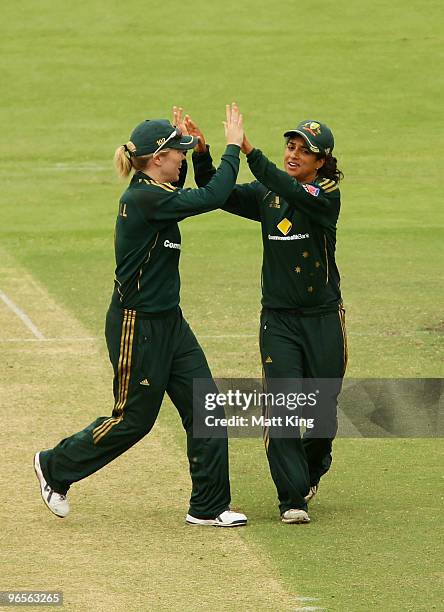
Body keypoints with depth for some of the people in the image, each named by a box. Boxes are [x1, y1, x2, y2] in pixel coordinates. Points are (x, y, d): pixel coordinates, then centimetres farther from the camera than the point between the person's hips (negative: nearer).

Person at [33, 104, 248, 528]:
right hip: (137, 328, -9)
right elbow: (213, 197, -27)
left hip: (169, 323, 9)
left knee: (205, 410, 5)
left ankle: (208, 508, 11)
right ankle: (55, 467, 26)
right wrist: (233, 146, -17)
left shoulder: (153, 193, 6)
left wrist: (183, 147, 16)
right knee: (133, 420, 5)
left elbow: (177, 195, 31)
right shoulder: (142, 199, -22)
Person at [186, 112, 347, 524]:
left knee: (323, 414, 5)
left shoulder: (326, 194, -8)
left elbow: (290, 191, -27)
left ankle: (311, 472, 35)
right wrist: (201, 153, -19)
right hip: (279, 319, 2)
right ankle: (292, 497, -6)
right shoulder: (266, 195, 5)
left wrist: (247, 150, -37)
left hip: (323, 318, -2)